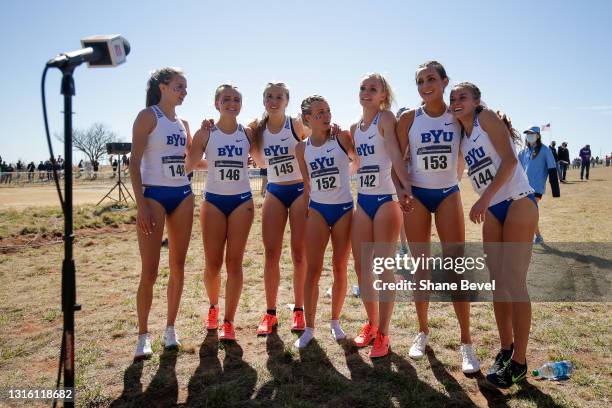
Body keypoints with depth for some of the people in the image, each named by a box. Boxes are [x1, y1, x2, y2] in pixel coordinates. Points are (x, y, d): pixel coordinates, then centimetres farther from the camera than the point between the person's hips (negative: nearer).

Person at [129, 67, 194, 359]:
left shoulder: (183, 123, 15)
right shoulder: (148, 116, -3)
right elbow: (134, 163, -10)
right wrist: (141, 204, -18)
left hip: (183, 195, 6)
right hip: (154, 194, -6)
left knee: (178, 266, 8)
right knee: (149, 271, -3)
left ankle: (170, 327, 21)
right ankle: (143, 335, 12)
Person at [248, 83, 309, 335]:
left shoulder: (297, 125, -4)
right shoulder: (258, 129, 5)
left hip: (299, 190, -3)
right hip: (274, 192, 3)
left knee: (299, 254, 2)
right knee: (271, 254, 2)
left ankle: (299, 310, 15)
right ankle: (270, 313, 12)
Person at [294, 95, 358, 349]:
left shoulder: (342, 137, -3)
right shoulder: (302, 148, 4)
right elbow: (307, 184, 10)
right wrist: (304, 213, 9)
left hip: (344, 209, -1)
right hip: (317, 210, 1)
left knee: (340, 269, 7)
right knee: (312, 270, -1)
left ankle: (335, 321, 24)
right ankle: (309, 327, 9)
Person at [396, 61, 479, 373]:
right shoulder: (409, 118, -1)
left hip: (448, 194, 0)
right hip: (417, 195, 0)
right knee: (421, 267, 7)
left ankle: (466, 342, 5)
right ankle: (422, 332, 23)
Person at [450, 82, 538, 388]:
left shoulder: (487, 118, -5)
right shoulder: (461, 137, 14)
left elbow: (509, 160, -16)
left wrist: (484, 198, -21)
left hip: (518, 202, -7)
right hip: (492, 211, 7)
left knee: (514, 282, -6)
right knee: (497, 283, 8)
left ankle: (519, 362, 5)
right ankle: (506, 350, 22)